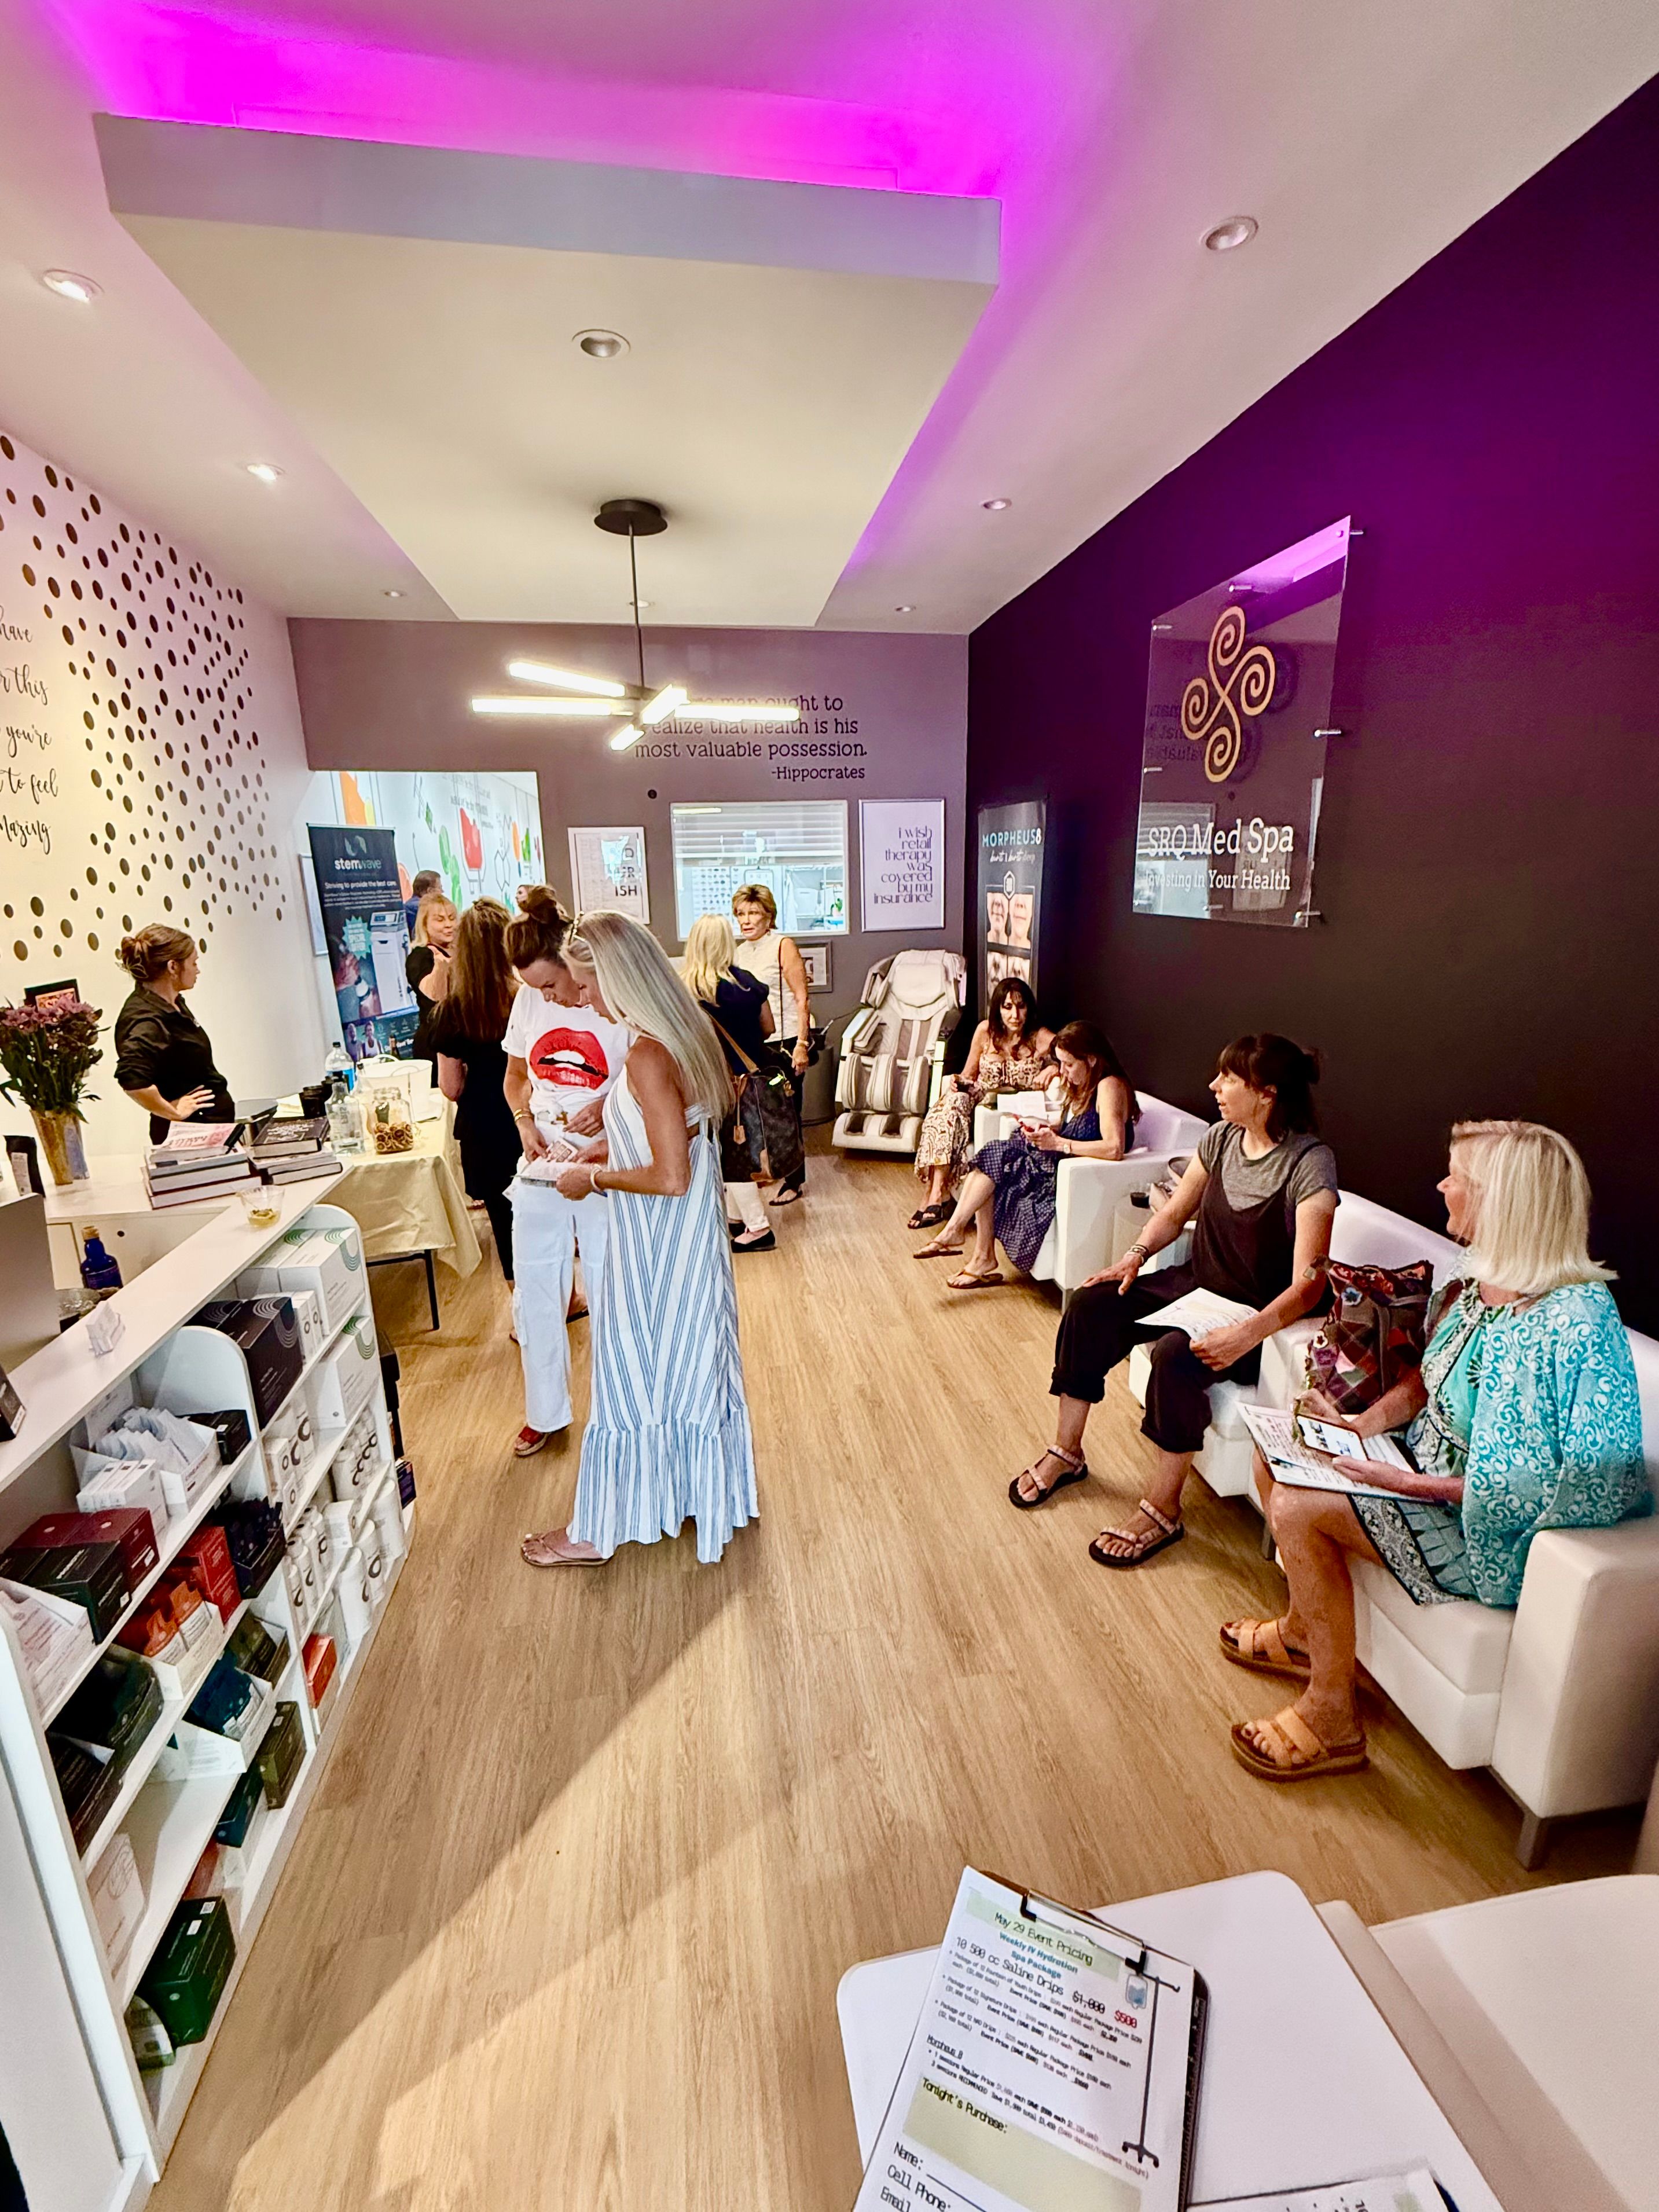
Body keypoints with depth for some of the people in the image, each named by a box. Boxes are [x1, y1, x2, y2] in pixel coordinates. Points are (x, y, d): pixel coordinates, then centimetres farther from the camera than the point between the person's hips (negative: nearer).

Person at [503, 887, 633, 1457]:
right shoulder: (528, 1003, 3)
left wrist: (609, 1106, -24)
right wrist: (525, 1121, -3)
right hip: (540, 1170, 5)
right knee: (534, 1293, 14)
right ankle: (545, 1413, 35)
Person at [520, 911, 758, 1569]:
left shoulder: (648, 1056, -25)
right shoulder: (682, 1037, 4)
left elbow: (671, 1177, -27)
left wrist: (595, 1179, -13)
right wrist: (604, 1156, 11)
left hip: (657, 1247, -9)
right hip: (690, 1239, 9)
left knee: (633, 1377, 7)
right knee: (689, 1367, 23)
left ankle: (599, 1530, 28)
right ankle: (706, 1490, 43)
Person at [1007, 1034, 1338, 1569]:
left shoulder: (1310, 1164, -20)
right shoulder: (1221, 1138, 0)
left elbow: (1308, 1284, -25)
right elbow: (1175, 1212, 12)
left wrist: (1249, 1333, -39)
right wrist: (1136, 1255, -6)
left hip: (1258, 1314, -7)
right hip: (1196, 1285, 7)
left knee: (1175, 1355, -33)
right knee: (1091, 1305, -11)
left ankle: (1162, 1511, -12)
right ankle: (1066, 1453, 5)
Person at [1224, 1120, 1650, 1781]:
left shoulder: (1569, 1323, -29)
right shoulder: (1478, 1286, -2)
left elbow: (1523, 1484, -28)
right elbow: (1426, 1379, 12)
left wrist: (1413, 1485, -26)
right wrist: (1364, 1423, -2)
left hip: (1483, 1528, -9)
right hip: (1428, 1467, 9)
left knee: (1298, 1507, -19)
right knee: (1274, 1457, 5)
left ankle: (1332, 1719, 2)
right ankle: (1302, 1631, 26)